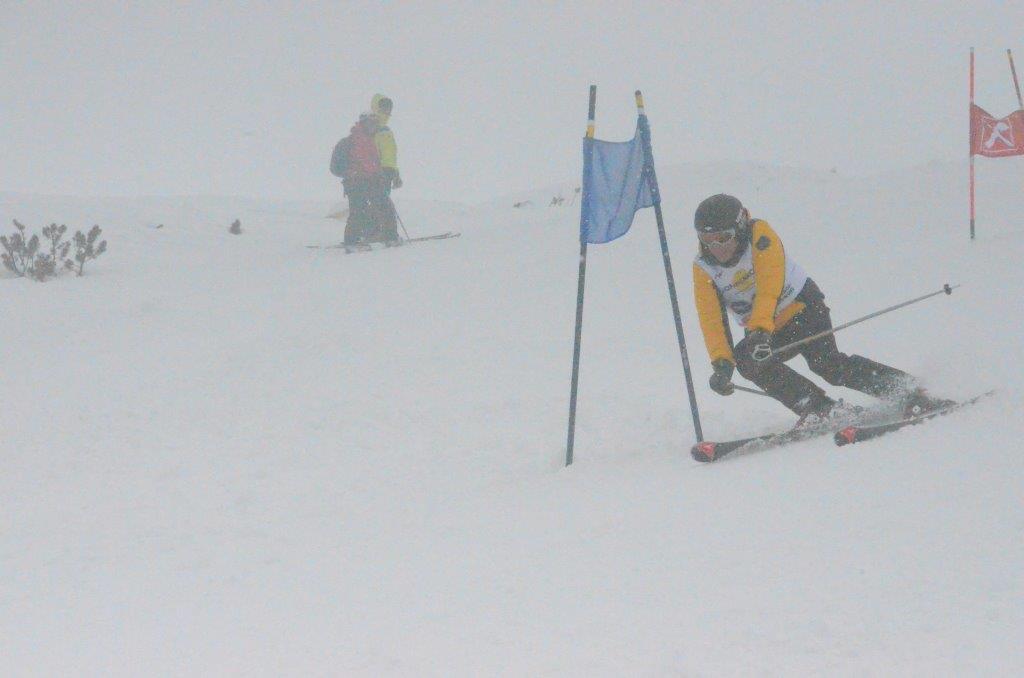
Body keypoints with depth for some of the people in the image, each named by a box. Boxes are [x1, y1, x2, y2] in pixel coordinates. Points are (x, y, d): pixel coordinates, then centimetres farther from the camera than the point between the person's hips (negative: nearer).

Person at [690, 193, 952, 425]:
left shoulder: (759, 234, -19)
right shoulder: (703, 269, -7)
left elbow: (769, 285, -32)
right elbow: (711, 319, -12)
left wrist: (759, 331, -47)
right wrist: (722, 362, -28)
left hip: (802, 307, -5)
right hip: (762, 332, 5)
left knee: (825, 362, -27)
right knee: (746, 360, -25)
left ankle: (910, 392, -19)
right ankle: (819, 408, -25)